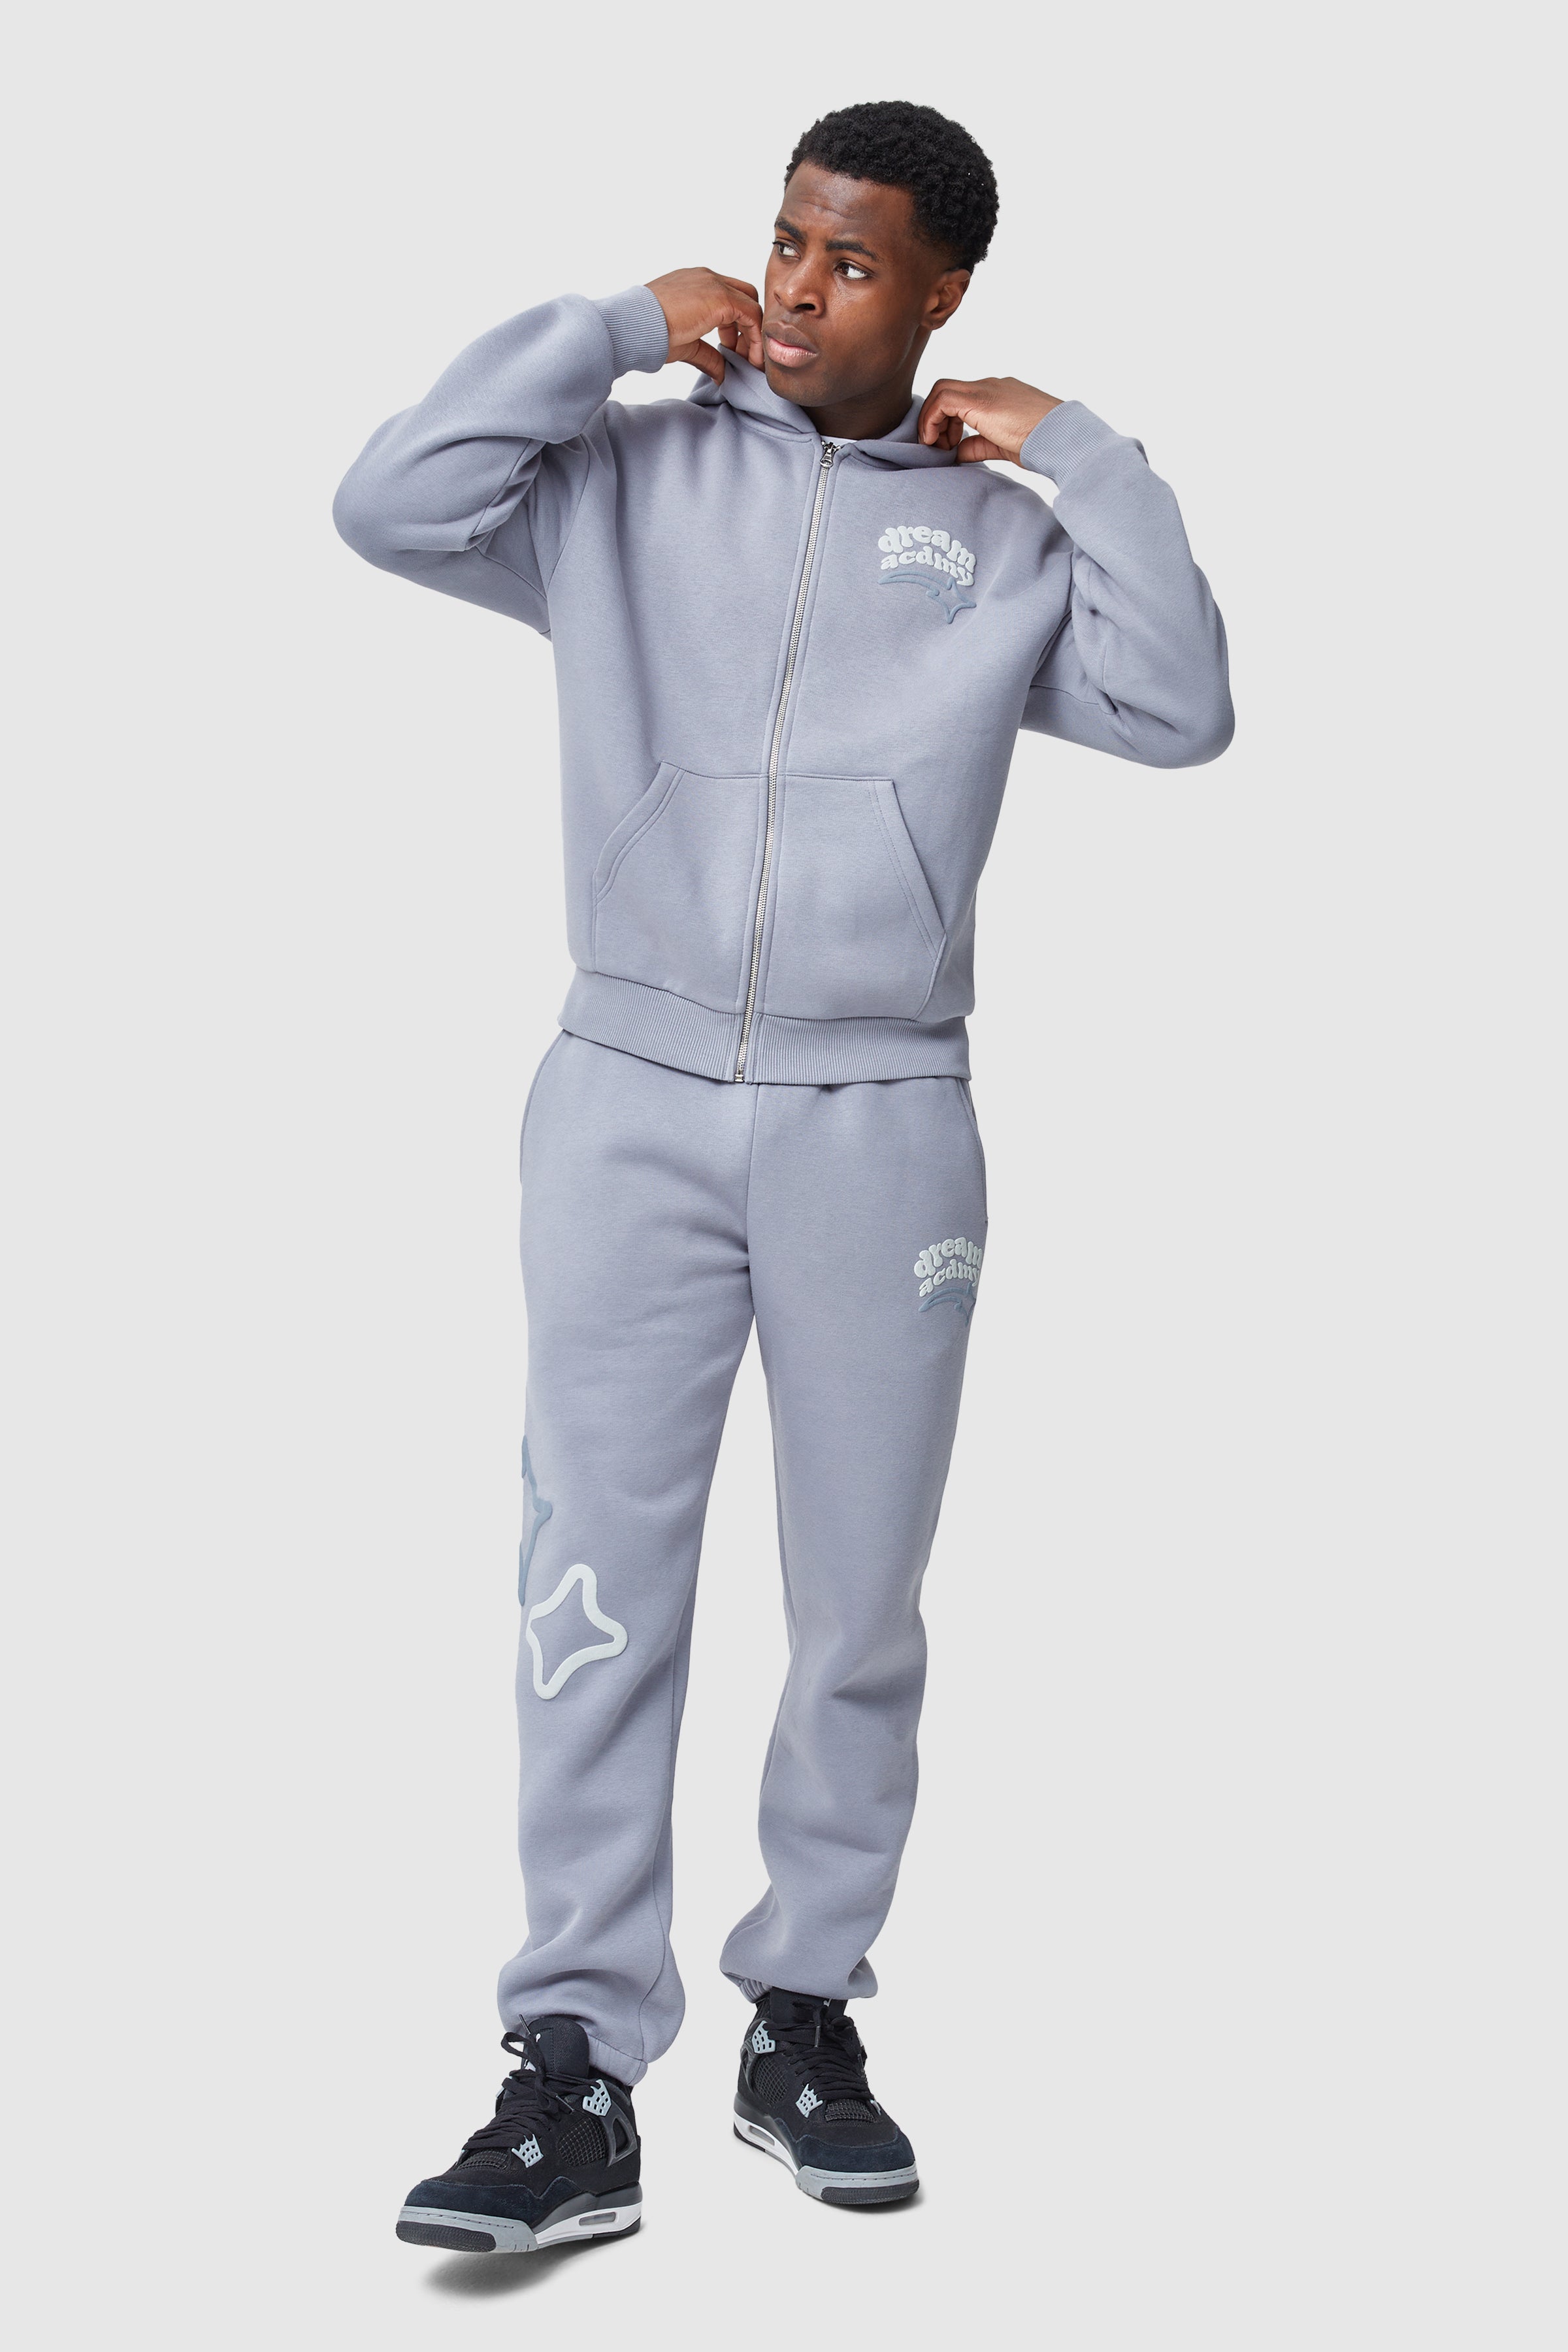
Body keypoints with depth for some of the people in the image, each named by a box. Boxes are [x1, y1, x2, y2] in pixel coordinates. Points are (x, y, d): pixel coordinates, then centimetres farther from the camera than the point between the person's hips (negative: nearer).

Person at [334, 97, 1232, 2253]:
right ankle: (575, 2082, -2)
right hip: (631, 1103, -1)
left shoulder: (1002, 534, 10)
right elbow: (392, 504, -6)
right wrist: (615, 328, -2)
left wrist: (1082, 456, -2)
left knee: (863, 1604, 7)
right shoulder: (633, 478, 8)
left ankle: (806, 2021, 22)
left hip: (881, 1124, 1)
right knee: (597, 1590, -5)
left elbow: (1181, 712, -3)